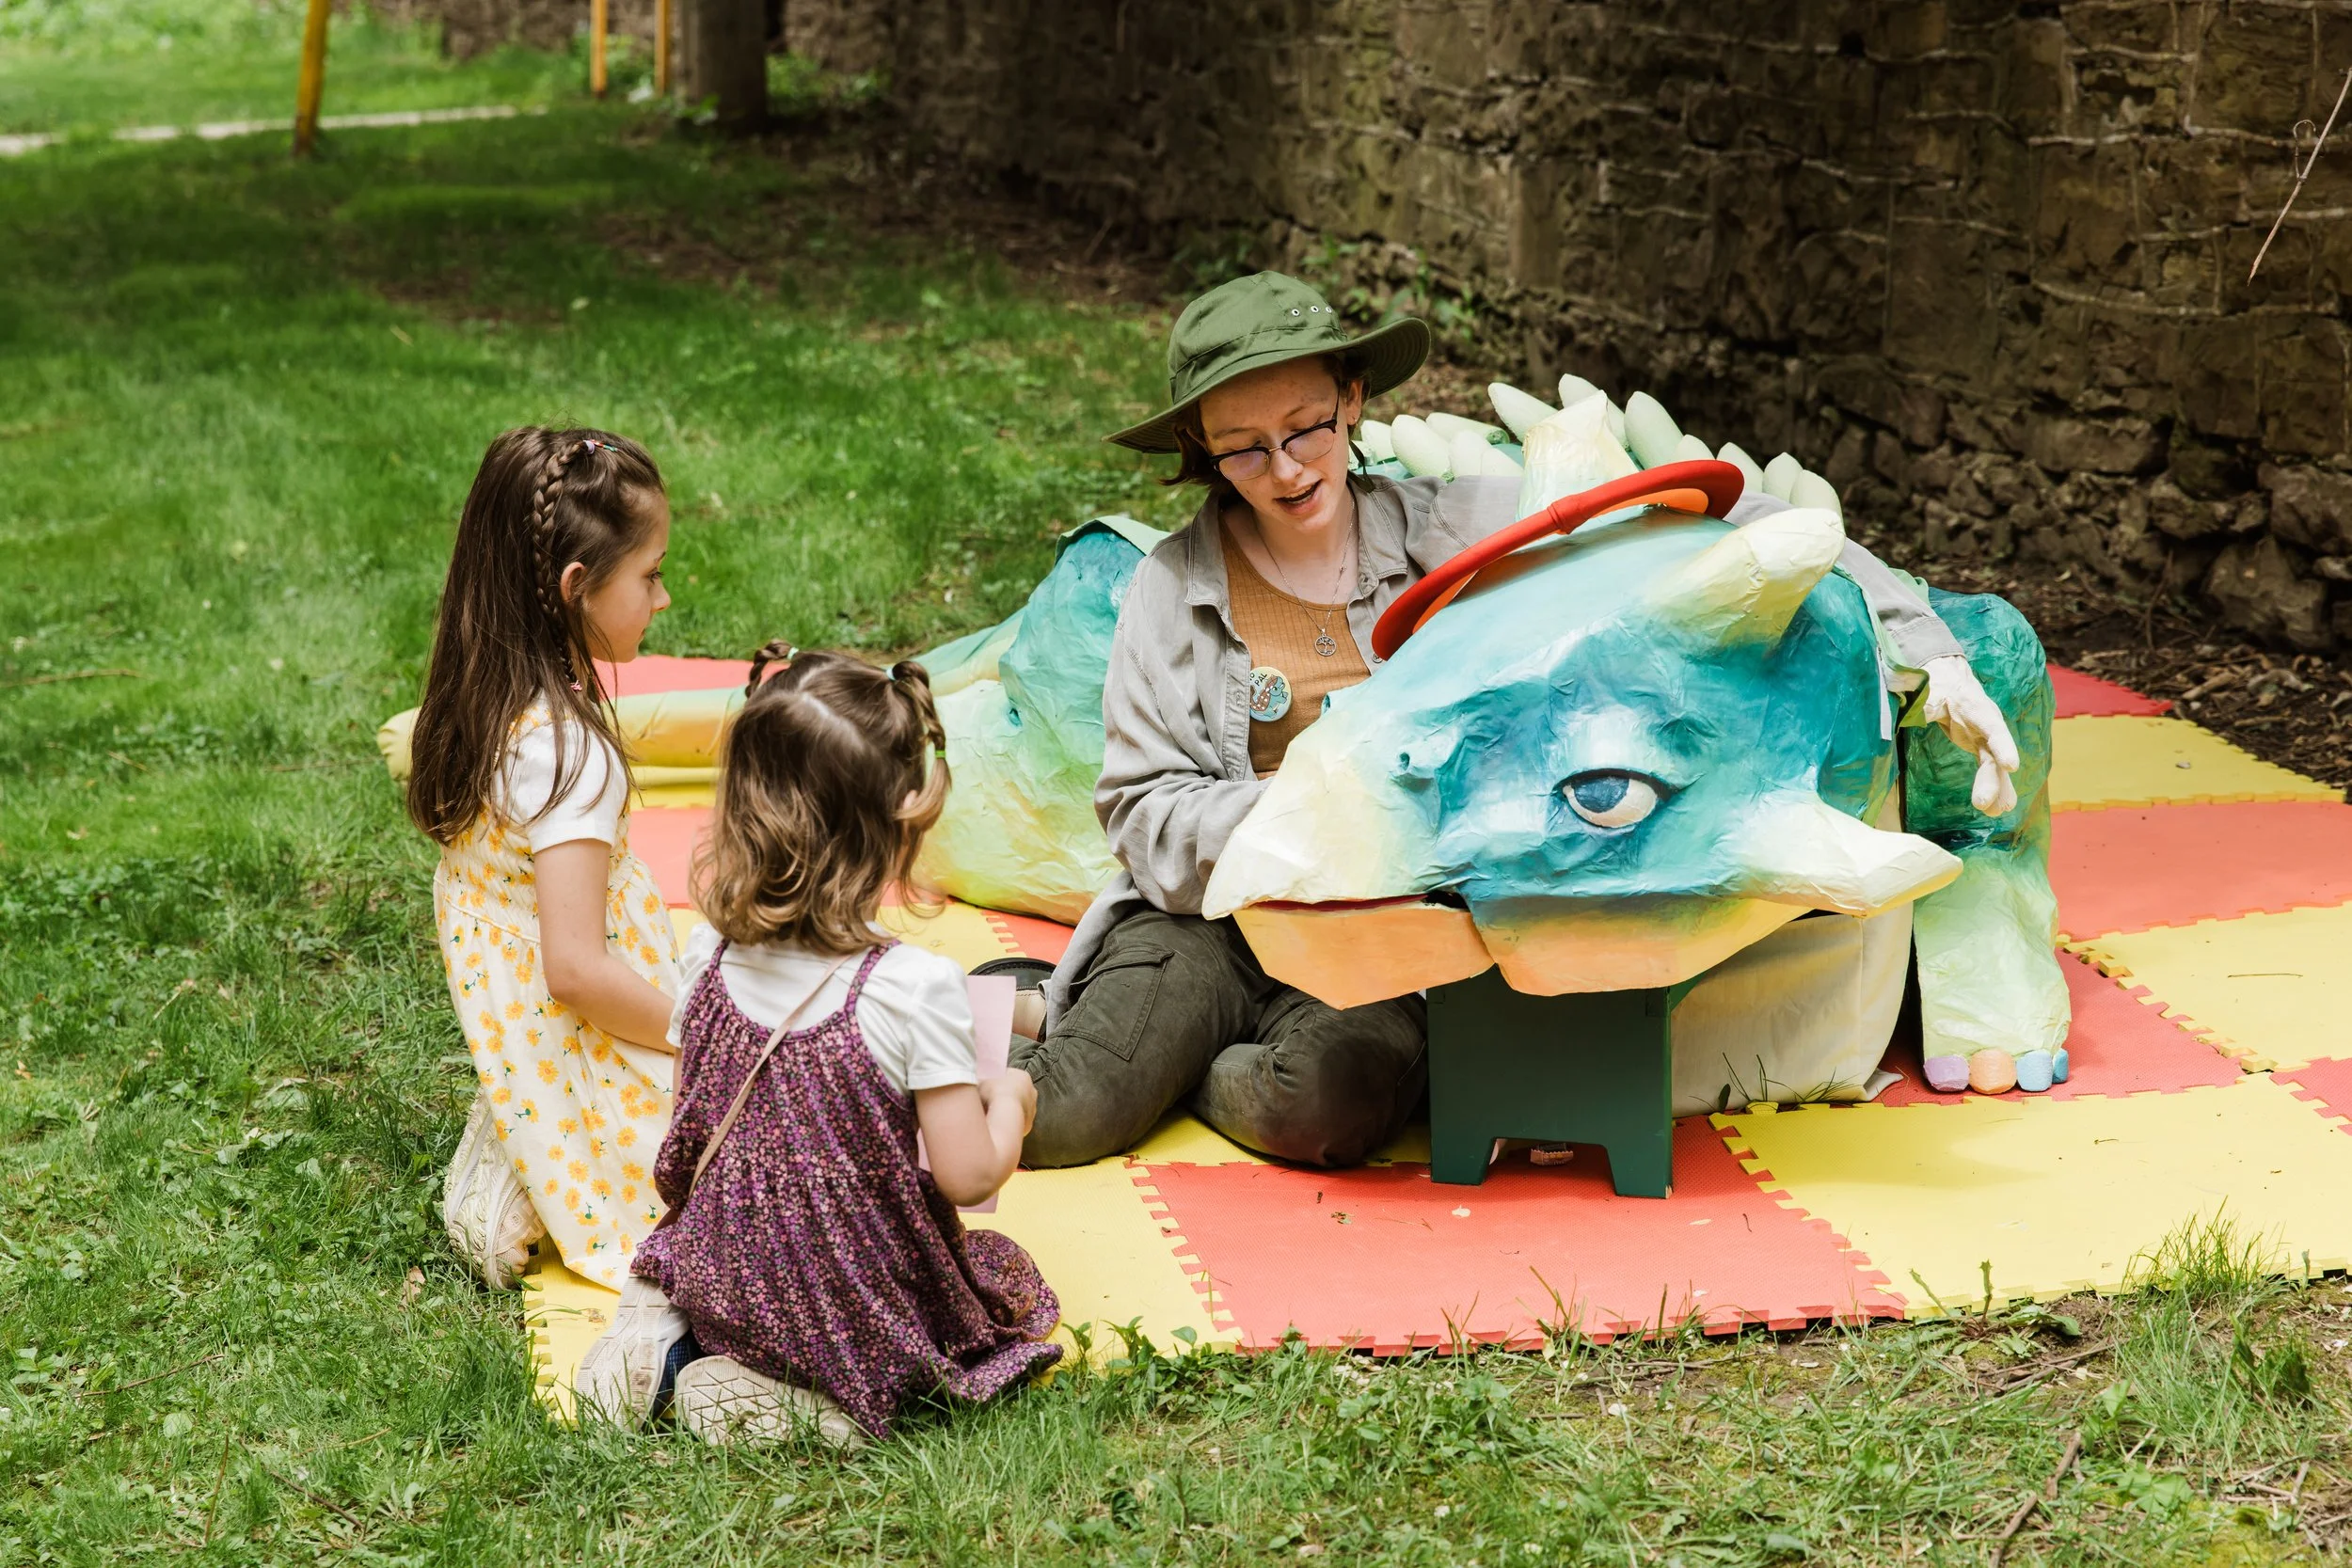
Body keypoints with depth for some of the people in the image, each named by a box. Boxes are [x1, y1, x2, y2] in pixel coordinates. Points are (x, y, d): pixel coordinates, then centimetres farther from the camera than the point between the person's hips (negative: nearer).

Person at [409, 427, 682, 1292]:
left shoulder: (480, 703, 0)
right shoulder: (567, 750, -29)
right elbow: (576, 968, -29)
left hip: (510, 1027, 9)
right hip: (576, 1053, -9)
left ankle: (510, 1168, 12)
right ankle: (538, 1195, -5)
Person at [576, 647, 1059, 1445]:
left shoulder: (709, 958, -9)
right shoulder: (917, 987, -25)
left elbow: (692, 1132, 4)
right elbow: (969, 1175, -18)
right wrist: (1009, 1099, 2)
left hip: (719, 1279, 6)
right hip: (862, 1302, -6)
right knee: (1007, 1269, 20)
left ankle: (672, 1344, 8)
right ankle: (808, 1396, -1)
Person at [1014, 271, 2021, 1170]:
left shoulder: (1456, 531, 1)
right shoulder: (1174, 590, 3)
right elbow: (1145, 811, 0)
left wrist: (1921, 647, -6)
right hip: (1209, 918, 0)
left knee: (1335, 1101, -33)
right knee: (1074, 1117, -25)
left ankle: (1150, 1062, -2)